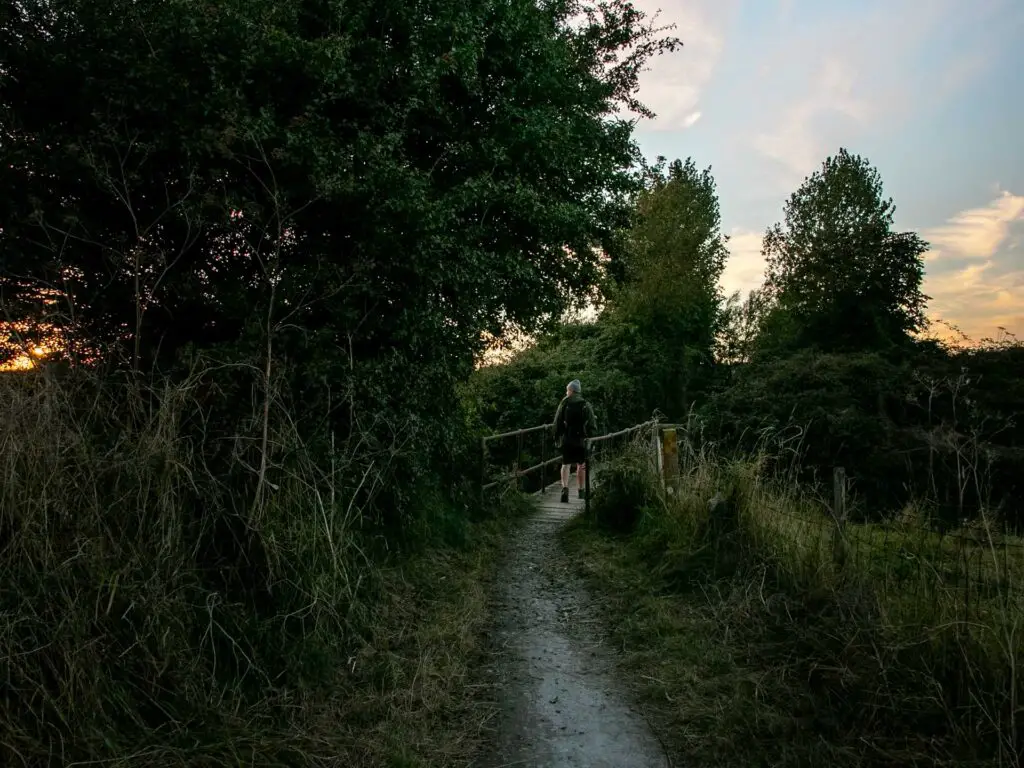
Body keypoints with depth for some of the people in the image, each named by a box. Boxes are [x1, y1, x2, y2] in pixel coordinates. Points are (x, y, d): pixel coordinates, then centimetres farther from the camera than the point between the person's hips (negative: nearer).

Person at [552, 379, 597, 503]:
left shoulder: (564, 402, -3)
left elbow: (557, 421, -2)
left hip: (566, 438, -1)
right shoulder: (585, 405, -1)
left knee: (566, 464, 3)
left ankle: (565, 488, -17)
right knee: (581, 465, 14)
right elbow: (592, 424, -3)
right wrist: (590, 437, 5)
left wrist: (557, 437, 7)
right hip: (581, 439, 1)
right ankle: (581, 491, 22)